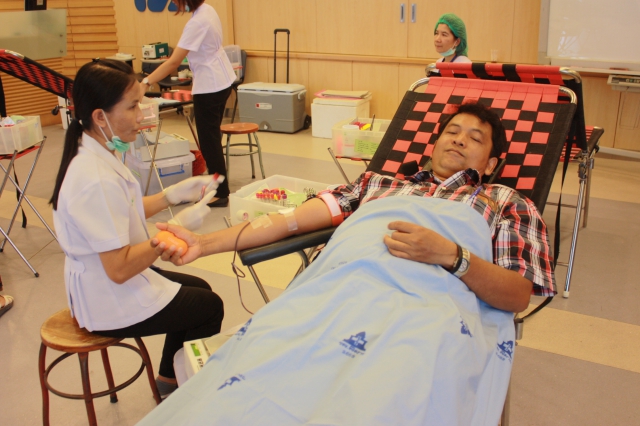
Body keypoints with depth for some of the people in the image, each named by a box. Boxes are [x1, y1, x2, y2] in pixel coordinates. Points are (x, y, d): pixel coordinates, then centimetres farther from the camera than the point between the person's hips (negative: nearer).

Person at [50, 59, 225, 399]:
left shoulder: (91, 154, -3)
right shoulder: (97, 180, -33)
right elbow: (119, 268, -32)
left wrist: (175, 193, -1)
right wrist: (178, 227, -26)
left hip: (98, 283, 9)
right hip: (110, 304, -9)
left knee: (199, 288, 23)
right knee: (210, 306, 9)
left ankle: (169, 379, 38)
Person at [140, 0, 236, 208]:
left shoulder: (197, 23, -23)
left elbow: (174, 62, -26)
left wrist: (146, 83, -24)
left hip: (209, 86, -10)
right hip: (221, 81, 10)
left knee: (209, 140, -2)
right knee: (212, 137, 17)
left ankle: (221, 194, 6)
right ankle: (217, 184, 28)